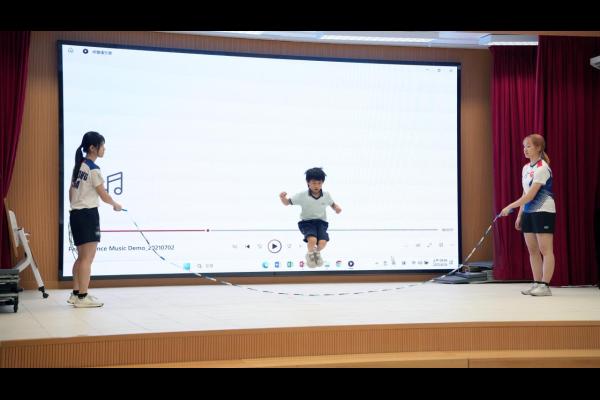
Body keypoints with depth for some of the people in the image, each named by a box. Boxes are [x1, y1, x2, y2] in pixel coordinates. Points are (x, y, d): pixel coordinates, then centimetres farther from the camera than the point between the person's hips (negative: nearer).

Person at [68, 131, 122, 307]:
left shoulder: (79, 166, 12)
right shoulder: (93, 169, -14)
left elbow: (71, 192, 16)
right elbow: (103, 195, -9)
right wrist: (116, 205, 8)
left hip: (76, 214, 9)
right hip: (88, 215, -9)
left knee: (81, 257, 15)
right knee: (88, 258, -4)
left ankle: (76, 294, 20)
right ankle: (82, 297, -1)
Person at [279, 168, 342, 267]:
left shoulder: (326, 195, -1)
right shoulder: (302, 196, -9)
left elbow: (332, 204, 17)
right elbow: (287, 203, -5)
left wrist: (337, 208, -7)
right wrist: (283, 197, -29)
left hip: (321, 222, 2)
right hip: (307, 222, -2)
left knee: (323, 242, -24)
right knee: (312, 240, -32)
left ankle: (317, 252, 18)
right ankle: (310, 254, 7)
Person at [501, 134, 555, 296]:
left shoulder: (542, 168, -15)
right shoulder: (526, 168, 11)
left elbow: (531, 195, -21)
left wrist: (510, 207, -21)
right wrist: (519, 215, 13)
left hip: (544, 211, -9)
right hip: (528, 212, 9)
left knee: (545, 249, -6)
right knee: (532, 250, 8)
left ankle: (545, 286, -5)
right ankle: (537, 284, 12)